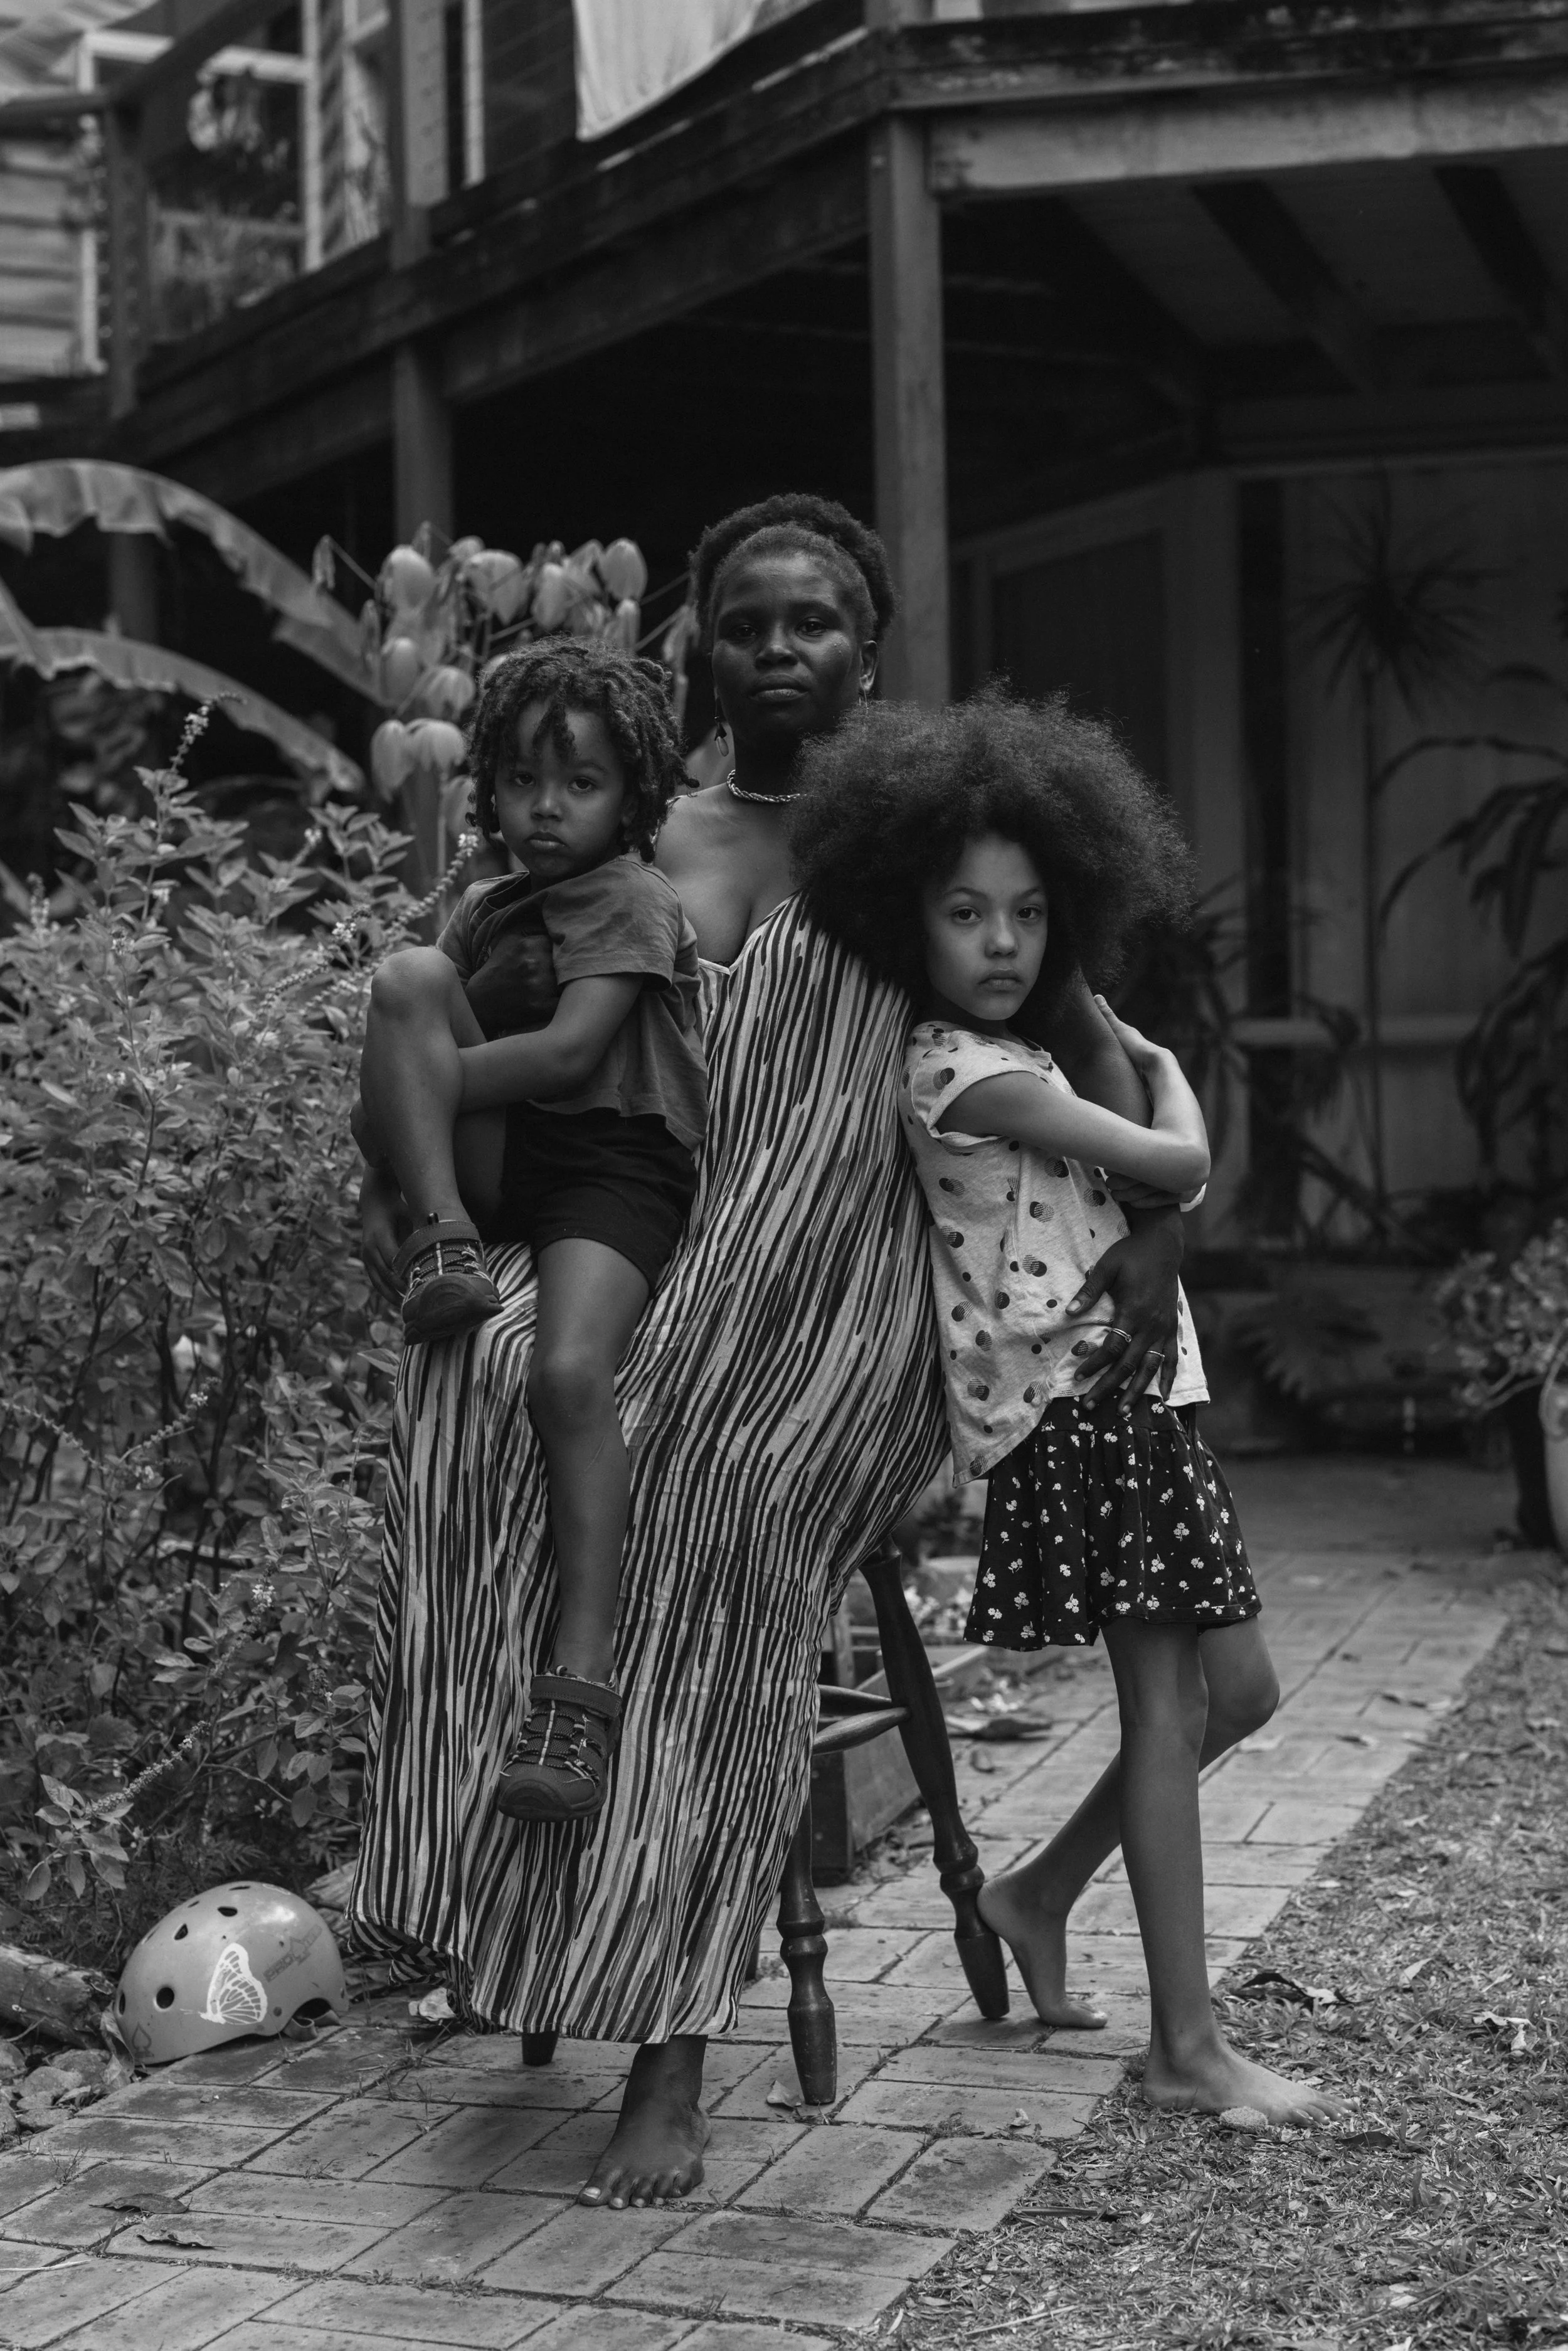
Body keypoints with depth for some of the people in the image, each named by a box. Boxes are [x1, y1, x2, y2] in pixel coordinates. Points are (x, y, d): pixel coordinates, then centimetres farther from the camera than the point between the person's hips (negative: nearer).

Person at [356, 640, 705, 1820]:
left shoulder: (634, 903, 0)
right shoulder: (485, 910, 21)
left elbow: (569, 1053, -13)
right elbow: (422, 1018, 18)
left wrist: (409, 1088, -11)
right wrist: (409, 1094, -4)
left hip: (615, 1162, -5)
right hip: (491, 1158, 5)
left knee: (571, 1373, -32)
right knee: (408, 970, -18)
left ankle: (582, 1679, -31)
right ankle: (443, 1240, -27)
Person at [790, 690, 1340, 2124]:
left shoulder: (1033, 1057, 17)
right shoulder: (958, 1068, -13)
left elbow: (1161, 1193, 13)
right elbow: (1181, 1166, -10)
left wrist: (1109, 1038, 8)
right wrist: (1166, 1069, 9)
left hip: (1134, 1389, 10)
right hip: (1070, 1398, -9)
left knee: (1236, 1686, 12)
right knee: (1167, 1709, -7)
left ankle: (1041, 1895, 25)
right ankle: (1187, 2048, 0)